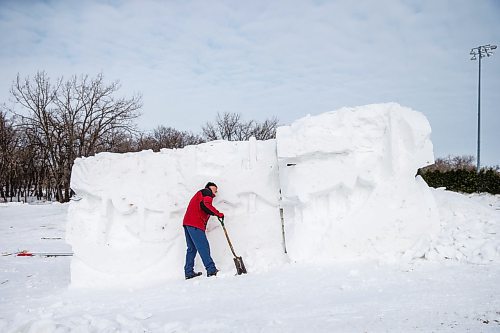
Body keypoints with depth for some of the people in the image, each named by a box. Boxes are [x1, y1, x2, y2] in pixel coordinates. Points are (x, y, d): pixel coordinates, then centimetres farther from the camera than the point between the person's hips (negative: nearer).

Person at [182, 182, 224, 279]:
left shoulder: (199, 194, 32)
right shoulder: (207, 192, 3)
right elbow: (205, 205, -17)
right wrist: (218, 214, -11)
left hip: (187, 223, 10)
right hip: (195, 224, -10)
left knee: (192, 248, 11)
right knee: (203, 247, -13)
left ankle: (188, 272, 11)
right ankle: (211, 270, -16)